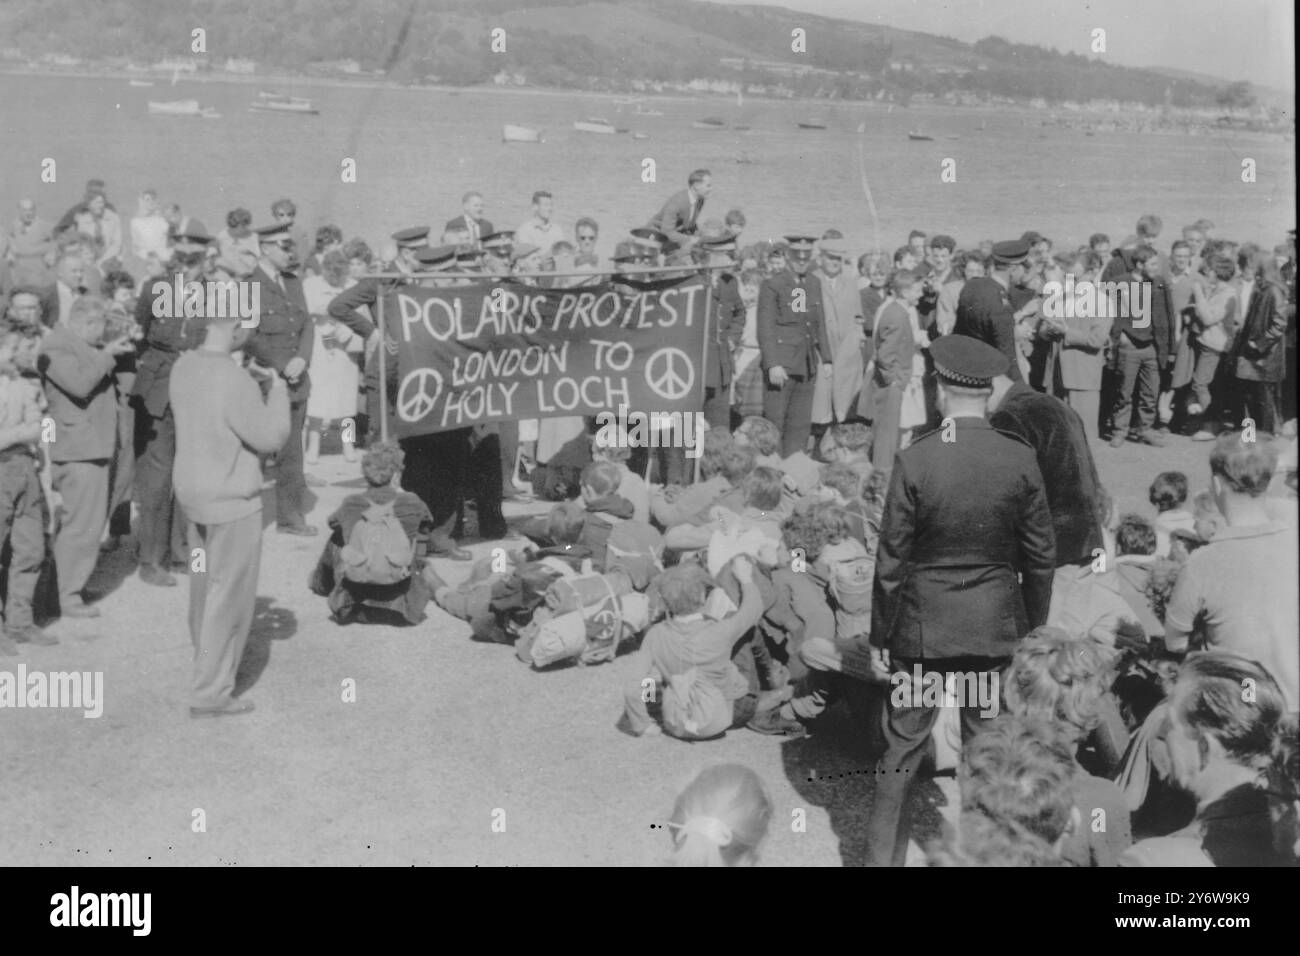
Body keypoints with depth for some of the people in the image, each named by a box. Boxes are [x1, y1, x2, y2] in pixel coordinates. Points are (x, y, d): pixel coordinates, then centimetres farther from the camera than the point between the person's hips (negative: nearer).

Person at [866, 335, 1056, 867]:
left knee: (901, 753, 9)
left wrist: (881, 636, 2)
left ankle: (883, 858, 16)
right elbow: (1041, 557, 0)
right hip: (996, 628, 2)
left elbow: (891, 560, -8)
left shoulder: (913, 461, -13)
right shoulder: (1021, 459, -7)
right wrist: (1034, 626, 14)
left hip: (921, 628, -2)